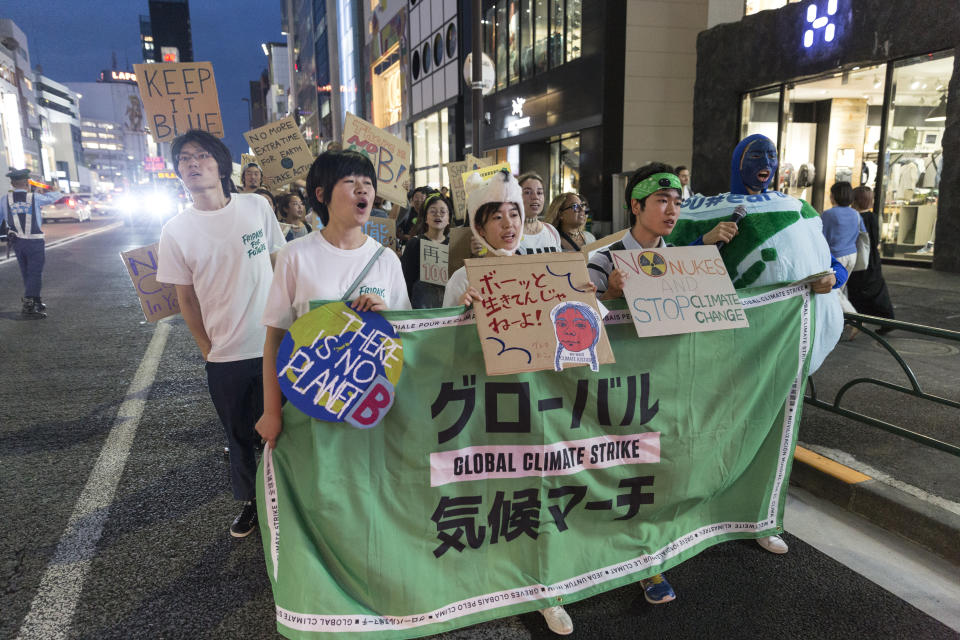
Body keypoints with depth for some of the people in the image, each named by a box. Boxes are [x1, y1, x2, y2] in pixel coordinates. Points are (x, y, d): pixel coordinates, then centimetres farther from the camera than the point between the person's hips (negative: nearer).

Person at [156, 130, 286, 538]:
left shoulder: (257, 207, -3)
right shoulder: (176, 231, -4)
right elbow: (186, 299, 3)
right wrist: (207, 350, 3)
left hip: (275, 344, 0)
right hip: (226, 356, 0)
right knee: (239, 436, 16)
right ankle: (249, 501, 39)